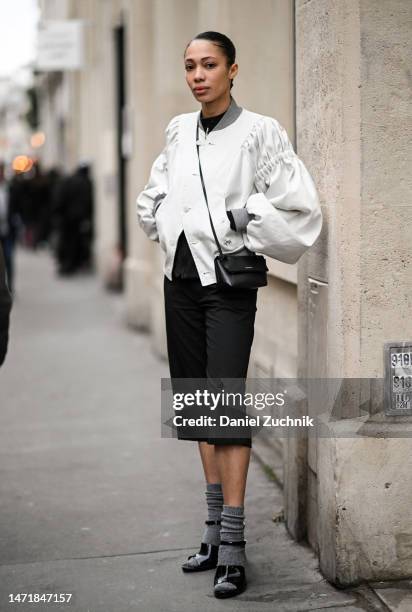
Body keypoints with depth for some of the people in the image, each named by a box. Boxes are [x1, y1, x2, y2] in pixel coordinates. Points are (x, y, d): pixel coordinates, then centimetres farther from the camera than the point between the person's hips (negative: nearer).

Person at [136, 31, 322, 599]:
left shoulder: (259, 132, -8)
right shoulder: (178, 131, 10)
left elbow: (300, 205, -13)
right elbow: (154, 195, 27)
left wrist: (245, 244, -8)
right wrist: (166, 231, 12)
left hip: (228, 281, -6)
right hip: (181, 277, 6)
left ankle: (232, 548, -11)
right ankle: (215, 530, 18)